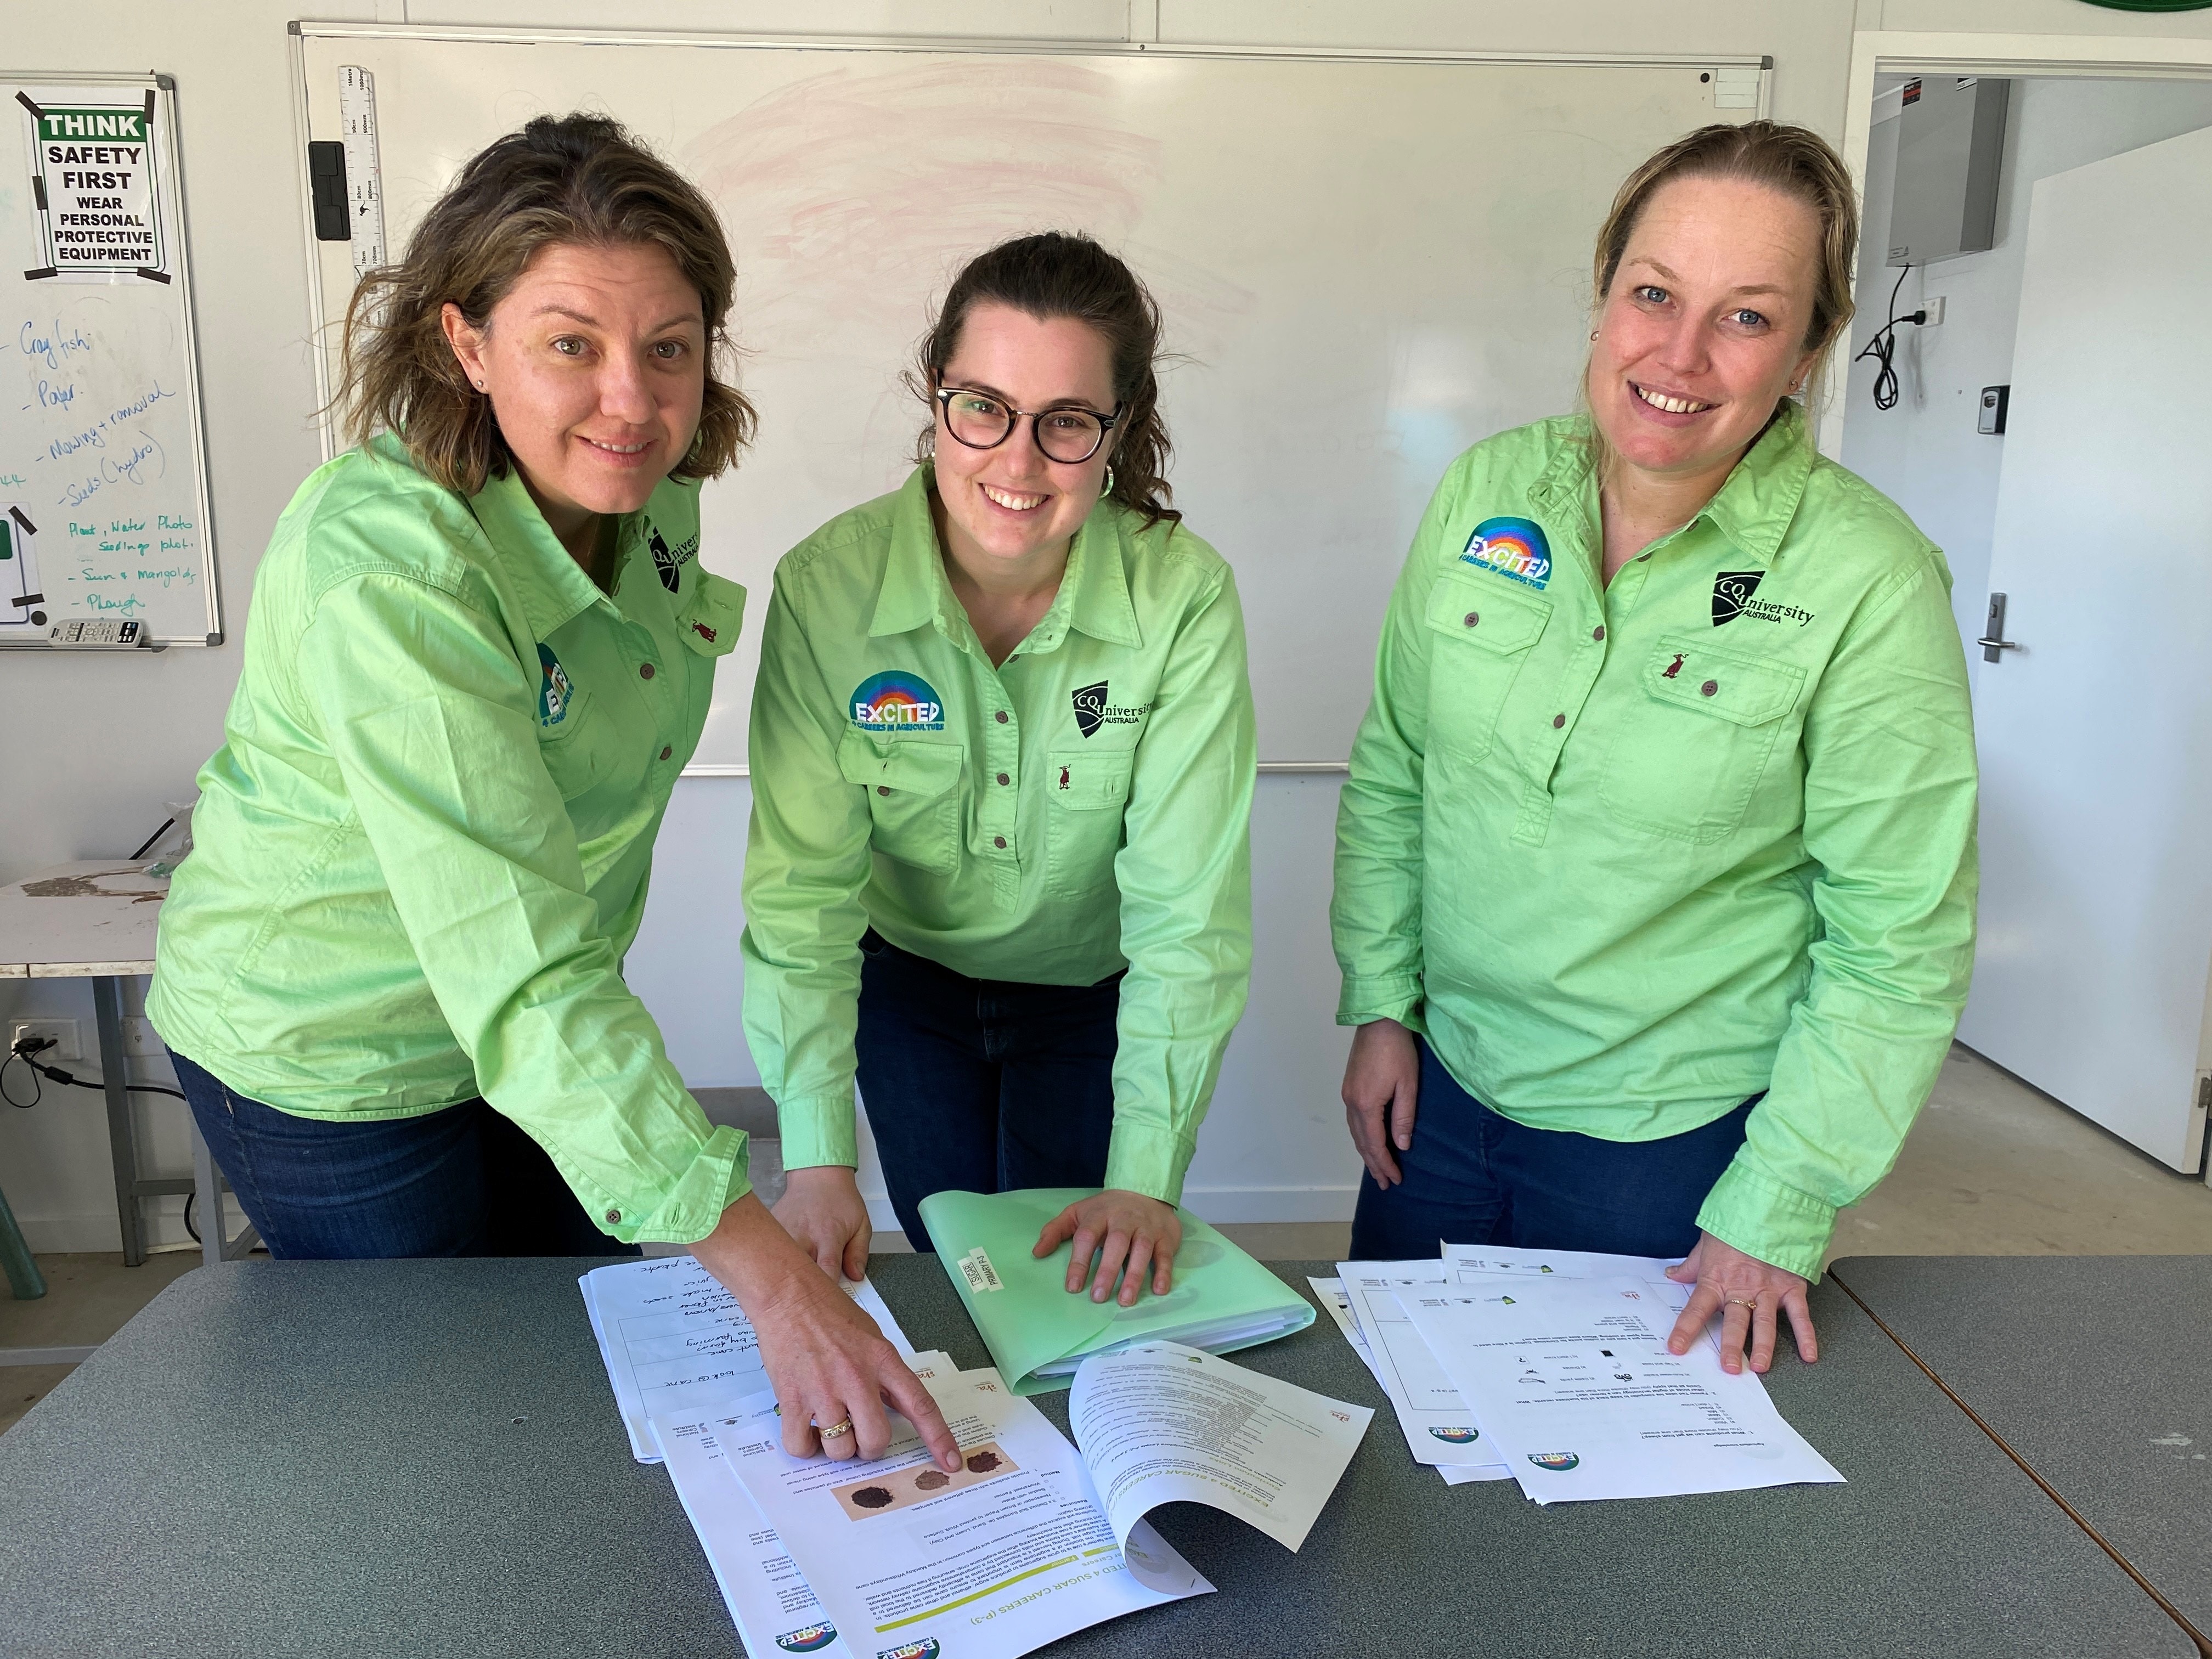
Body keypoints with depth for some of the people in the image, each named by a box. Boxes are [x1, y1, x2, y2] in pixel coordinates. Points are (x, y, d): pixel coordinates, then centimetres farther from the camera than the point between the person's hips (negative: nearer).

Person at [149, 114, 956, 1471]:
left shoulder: (649, 488, -11)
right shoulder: (385, 560, -34)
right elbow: (517, 967, -41)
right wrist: (769, 1272, -44)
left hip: (539, 1028, 7)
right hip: (331, 1059, -7)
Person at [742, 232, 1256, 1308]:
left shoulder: (1184, 597, -26)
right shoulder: (828, 587, -23)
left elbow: (1187, 909, -26)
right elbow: (803, 886, -23)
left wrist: (1145, 1179, -30)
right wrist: (818, 1158, -29)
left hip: (1095, 995, -1)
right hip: (908, 984, 1)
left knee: (1065, 1290, 10)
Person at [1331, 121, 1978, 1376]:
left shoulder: (1869, 583, -16)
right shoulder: (1489, 491, -4)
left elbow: (1900, 941, -11)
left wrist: (1777, 1211, -10)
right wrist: (1379, 1003, 2)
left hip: (1672, 1136, -3)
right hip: (1443, 1086, 4)